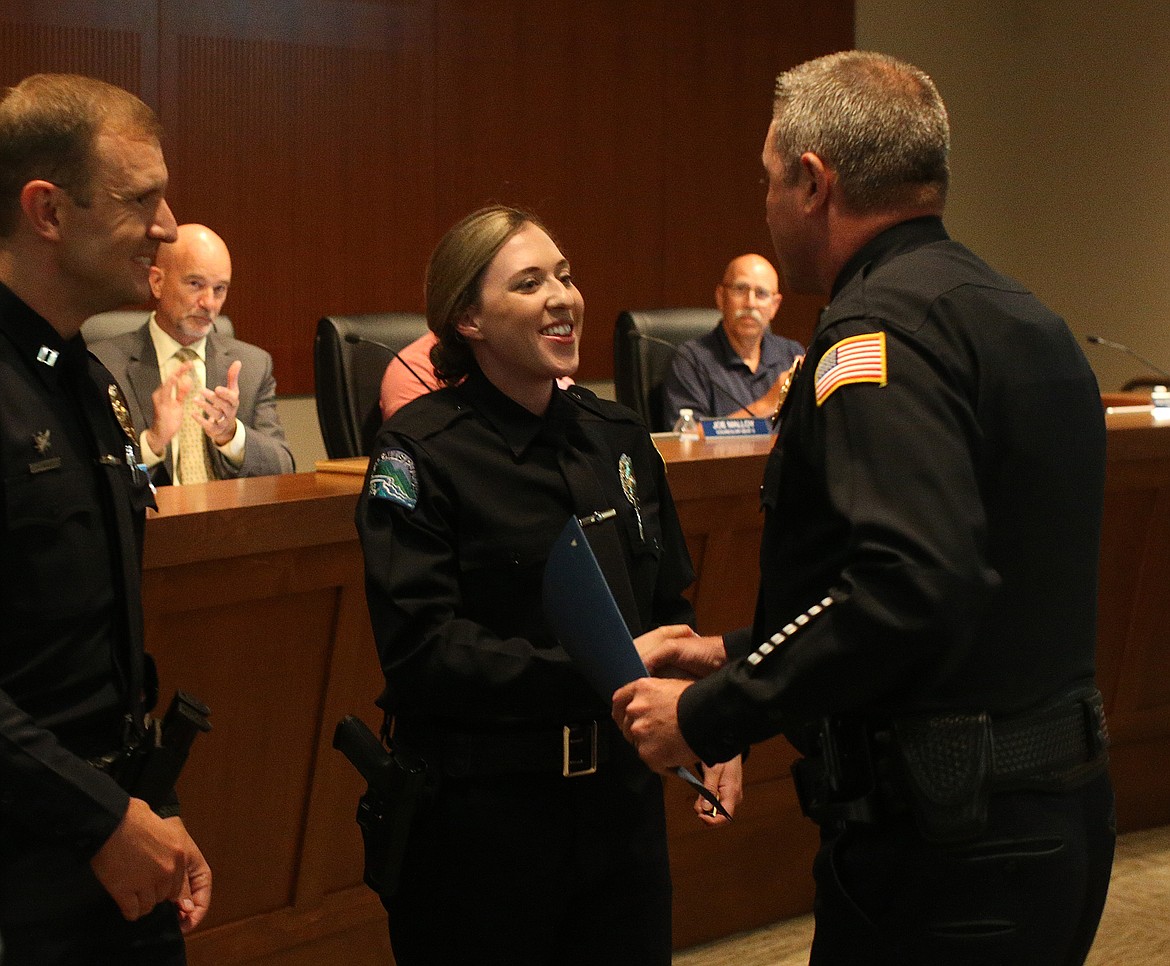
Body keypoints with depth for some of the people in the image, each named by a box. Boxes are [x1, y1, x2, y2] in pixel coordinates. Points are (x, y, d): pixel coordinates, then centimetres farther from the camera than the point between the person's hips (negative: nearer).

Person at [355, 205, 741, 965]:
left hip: (620, 793, 5)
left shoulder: (618, 437, 8)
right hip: (480, 809, -5)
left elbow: (667, 607, 14)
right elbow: (422, 649, -16)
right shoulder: (422, 453, -9)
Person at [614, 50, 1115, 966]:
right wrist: (740, 655, 20)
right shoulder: (1026, 318, 15)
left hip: (947, 848, -10)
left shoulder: (883, 329, -16)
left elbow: (910, 585, -29)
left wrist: (711, 717, -20)